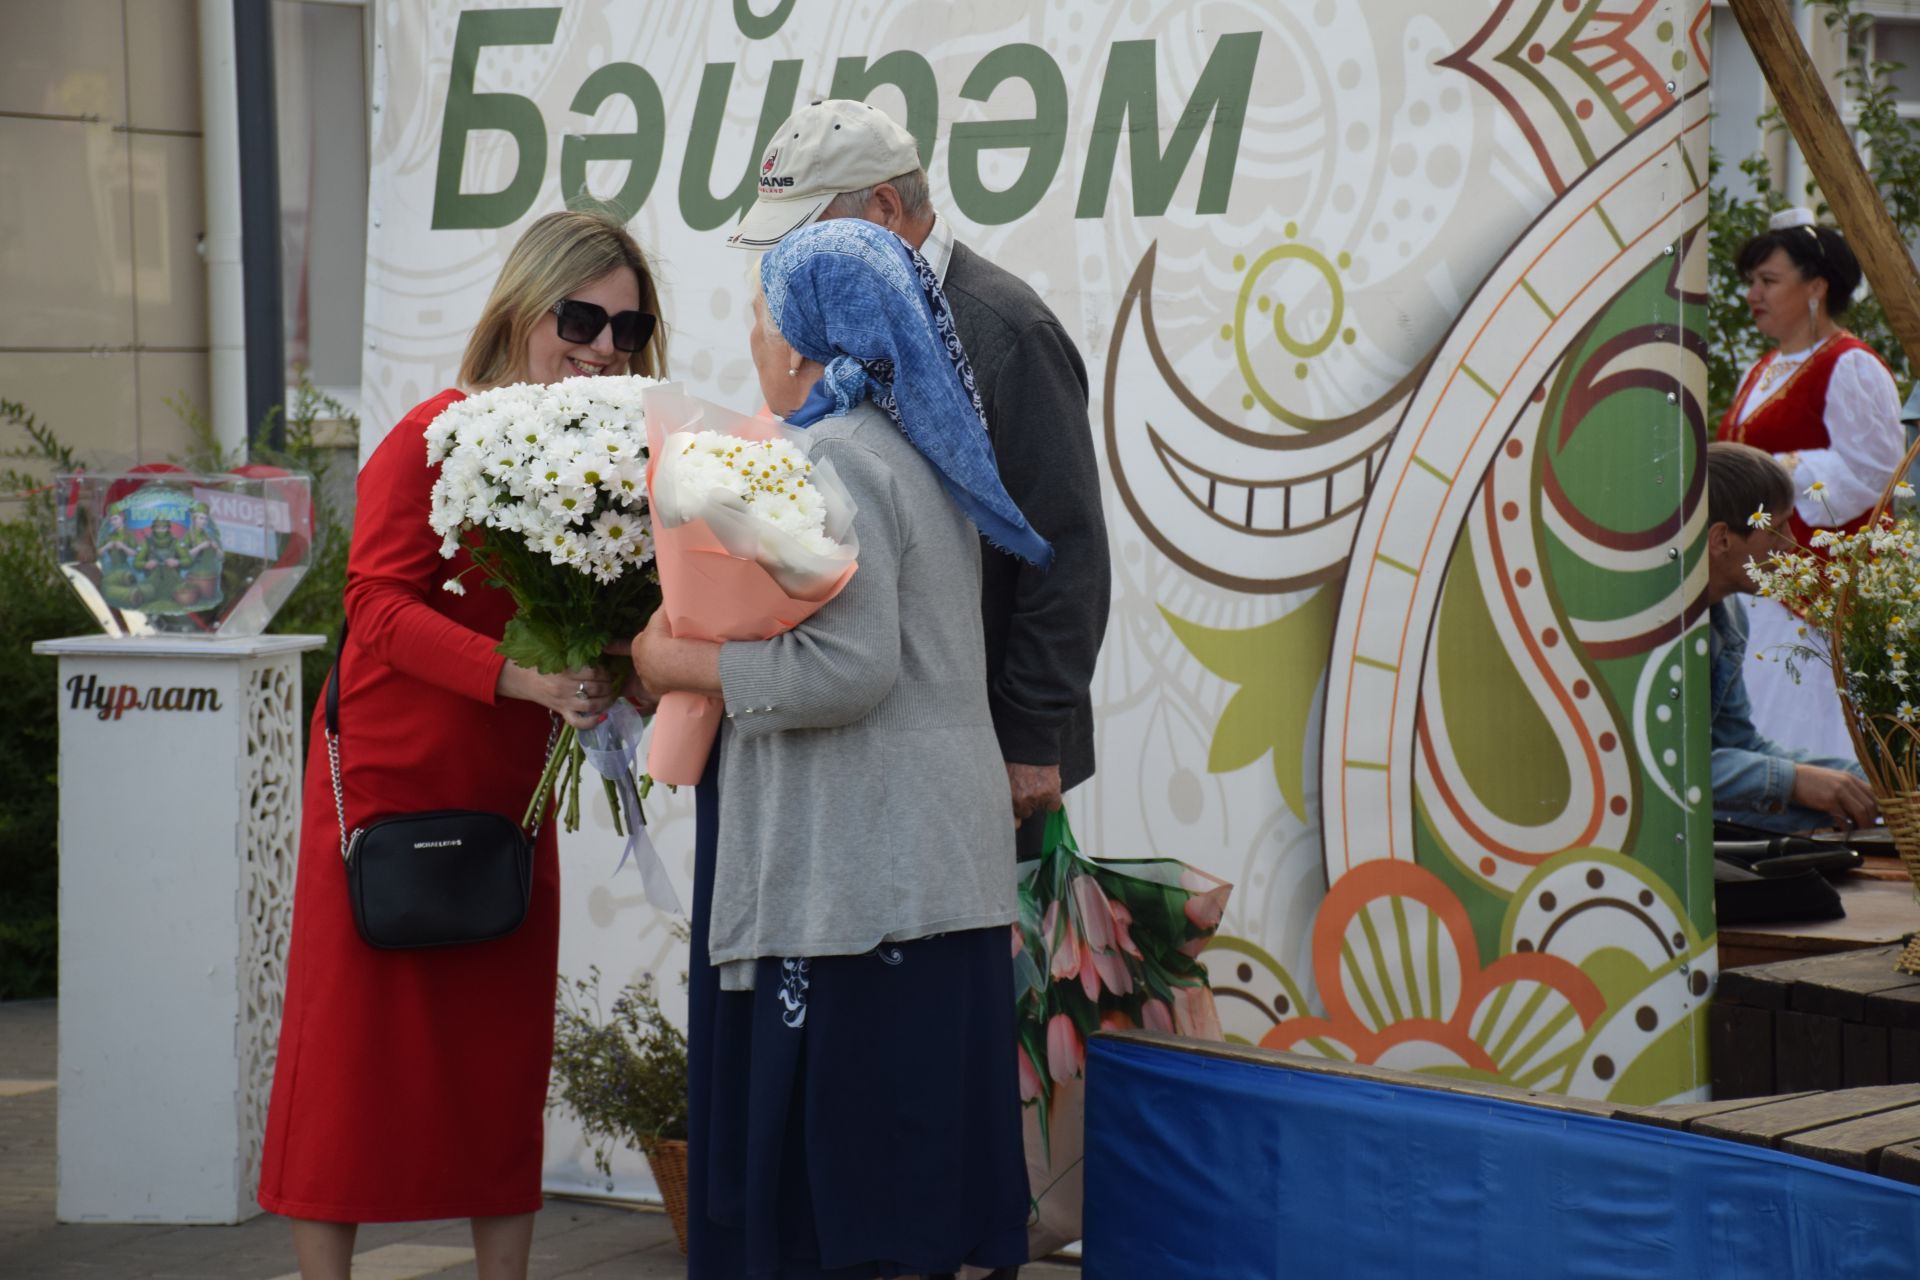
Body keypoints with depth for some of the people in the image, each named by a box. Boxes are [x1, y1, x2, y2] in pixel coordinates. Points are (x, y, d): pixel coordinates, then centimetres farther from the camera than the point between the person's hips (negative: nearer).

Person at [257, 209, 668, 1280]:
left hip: (508, 791, 6)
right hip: (393, 778, -6)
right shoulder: (441, 435, -15)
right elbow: (379, 603, -21)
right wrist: (519, 675, -33)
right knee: (358, 1041, 0)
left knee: (508, 1047, 10)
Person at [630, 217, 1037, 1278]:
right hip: (936, 860, 10)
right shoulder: (920, 452, 17)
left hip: (851, 872, -10)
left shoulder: (833, 459, -14)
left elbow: (849, 665, -23)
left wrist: (684, 664, -11)